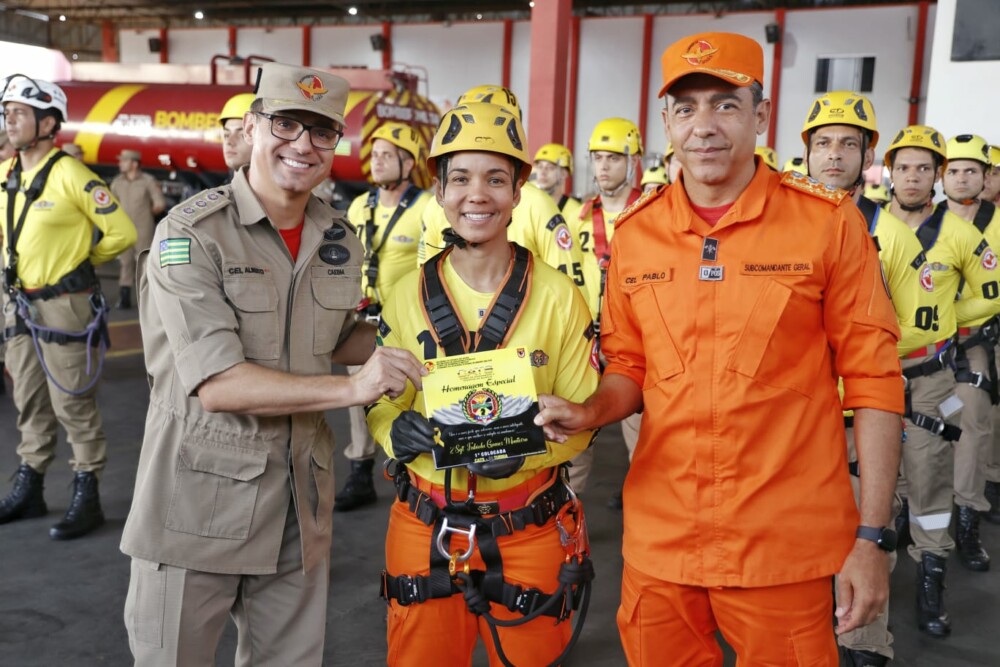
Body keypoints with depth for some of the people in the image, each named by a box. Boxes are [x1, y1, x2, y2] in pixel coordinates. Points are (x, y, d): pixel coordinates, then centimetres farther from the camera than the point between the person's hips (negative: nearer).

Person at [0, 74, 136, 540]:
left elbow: (122, 233, -13)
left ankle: (87, 498, 10)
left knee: (73, 405, -1)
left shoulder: (71, 175, -15)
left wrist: (80, 261, 0)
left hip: (64, 305, -7)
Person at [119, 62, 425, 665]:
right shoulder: (192, 233, -14)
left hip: (300, 498, 5)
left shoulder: (339, 238, 5)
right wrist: (351, 388, -25)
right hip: (201, 496, -5)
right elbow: (217, 384, -22)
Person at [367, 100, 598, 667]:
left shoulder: (559, 297, -6)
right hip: (425, 531, 2)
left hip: (528, 535, -1)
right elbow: (381, 405, 4)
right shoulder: (409, 296, -1)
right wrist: (397, 429, -19)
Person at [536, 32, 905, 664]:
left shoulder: (829, 222, -7)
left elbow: (873, 381, -5)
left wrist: (872, 537, -7)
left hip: (784, 548, -3)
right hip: (659, 537, 3)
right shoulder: (635, 233, 2)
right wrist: (587, 412, -10)